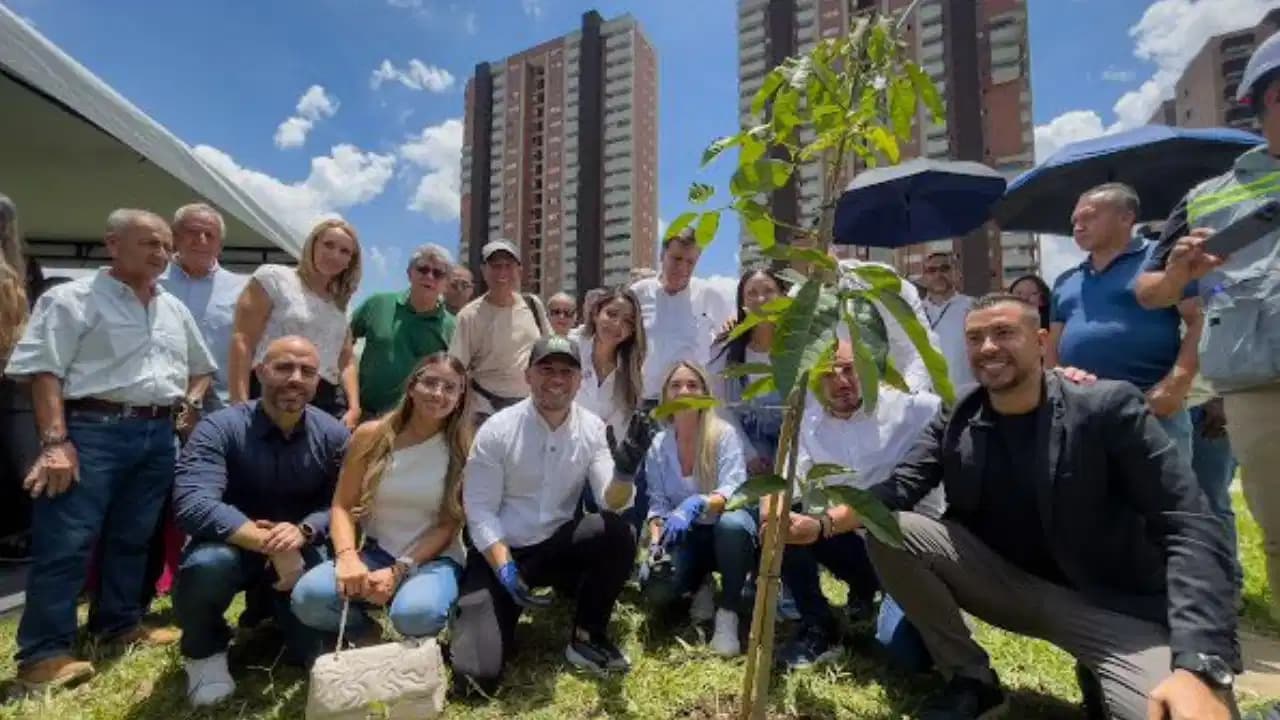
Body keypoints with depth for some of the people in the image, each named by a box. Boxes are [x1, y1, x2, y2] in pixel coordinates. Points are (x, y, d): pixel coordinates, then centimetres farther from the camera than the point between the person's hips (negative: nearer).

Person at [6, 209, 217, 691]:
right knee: (67, 542, -4)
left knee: (133, 537, 14)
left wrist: (189, 403, 7)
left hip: (157, 434, 6)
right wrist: (55, 441, -18)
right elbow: (43, 371, -10)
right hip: (94, 429, -6)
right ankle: (44, 651, 7)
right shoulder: (73, 298, -3)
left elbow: (202, 368, 26)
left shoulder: (175, 309, 16)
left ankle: (120, 622, 28)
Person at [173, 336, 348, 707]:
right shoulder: (220, 428, -19)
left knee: (320, 653, -7)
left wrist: (302, 532, -32)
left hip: (301, 554, 2)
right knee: (208, 563, -37)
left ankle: (273, 611, 29)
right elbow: (193, 505, -31)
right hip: (232, 548, -2)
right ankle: (204, 650, -2)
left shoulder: (333, 435, -10)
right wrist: (270, 542, -36)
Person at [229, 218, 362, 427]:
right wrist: (240, 406, -12)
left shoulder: (340, 304, 20)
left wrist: (354, 408, 1)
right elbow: (242, 342, -4)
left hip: (327, 403, 5)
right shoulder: (273, 278, 4)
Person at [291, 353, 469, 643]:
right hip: (375, 552, 2)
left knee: (416, 615, -34)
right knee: (308, 596, -26)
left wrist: (398, 572, -17)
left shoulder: (463, 448, -7)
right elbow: (342, 506, -1)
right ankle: (365, 634, 7)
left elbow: (449, 526, -7)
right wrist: (348, 558, -20)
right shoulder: (371, 435, -2)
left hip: (434, 557, -2)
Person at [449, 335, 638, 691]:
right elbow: (479, 510, -11)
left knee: (618, 534, -28)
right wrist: (505, 569, -23)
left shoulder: (592, 428, -5)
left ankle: (586, 638, -5)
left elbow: (611, 502, -12)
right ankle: (470, 615, 19)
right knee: (477, 673, -16)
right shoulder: (497, 429, -13)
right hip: (500, 552, -2)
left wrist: (626, 470, -35)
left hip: (558, 546, 3)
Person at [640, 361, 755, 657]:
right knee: (657, 590, -25)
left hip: (725, 531, -2)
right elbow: (657, 503, -3)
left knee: (732, 523, -39)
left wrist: (696, 504, -42)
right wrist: (656, 541, -22)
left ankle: (728, 612, -16)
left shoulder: (724, 434, -13)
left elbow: (734, 492, -23)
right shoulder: (658, 445, -2)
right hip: (685, 536, 3)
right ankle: (701, 586, 12)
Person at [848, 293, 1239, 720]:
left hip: (1109, 603, -4)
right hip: (1002, 583, 4)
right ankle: (971, 680, -1)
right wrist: (824, 521, -31)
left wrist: (1199, 668, -29)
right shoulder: (952, 424, -2)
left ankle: (1098, 675, 2)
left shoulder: (1109, 408, -12)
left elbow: (1189, 529, -16)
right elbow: (898, 489, -10)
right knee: (889, 531, -19)